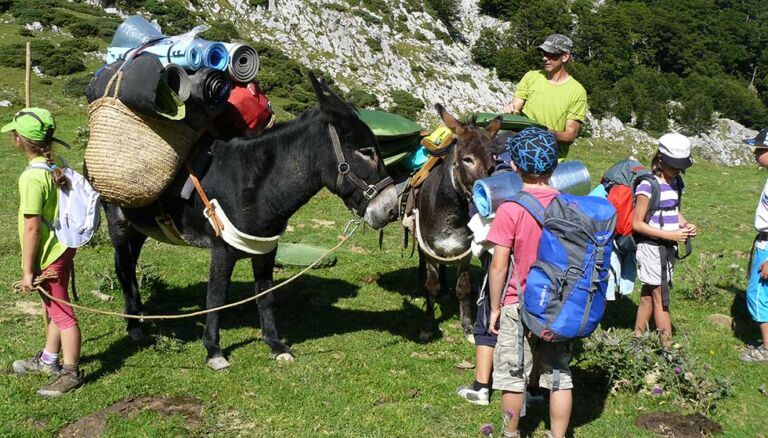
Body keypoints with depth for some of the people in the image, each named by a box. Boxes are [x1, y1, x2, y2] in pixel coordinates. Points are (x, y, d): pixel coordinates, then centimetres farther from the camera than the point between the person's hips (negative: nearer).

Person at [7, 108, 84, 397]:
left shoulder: (32, 177, -24)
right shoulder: (56, 164, 0)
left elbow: (32, 227, -23)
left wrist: (27, 270, -16)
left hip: (47, 255, -9)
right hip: (62, 247, 9)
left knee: (62, 314, 3)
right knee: (55, 309, 22)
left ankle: (71, 373, 15)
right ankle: (48, 360, 39)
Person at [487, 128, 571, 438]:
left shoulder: (510, 209, -17)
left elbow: (499, 265, -15)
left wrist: (495, 307, -3)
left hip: (519, 307, -4)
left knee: (513, 377, 12)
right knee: (559, 376, 13)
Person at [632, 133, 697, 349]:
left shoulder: (676, 182, 7)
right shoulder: (648, 185, -17)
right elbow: (637, 224, -16)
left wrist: (685, 225, 0)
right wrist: (669, 235, -19)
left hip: (669, 246, 7)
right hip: (651, 245, -7)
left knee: (649, 295, 15)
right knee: (661, 298, -4)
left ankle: (637, 338, 25)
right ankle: (667, 348, 1)